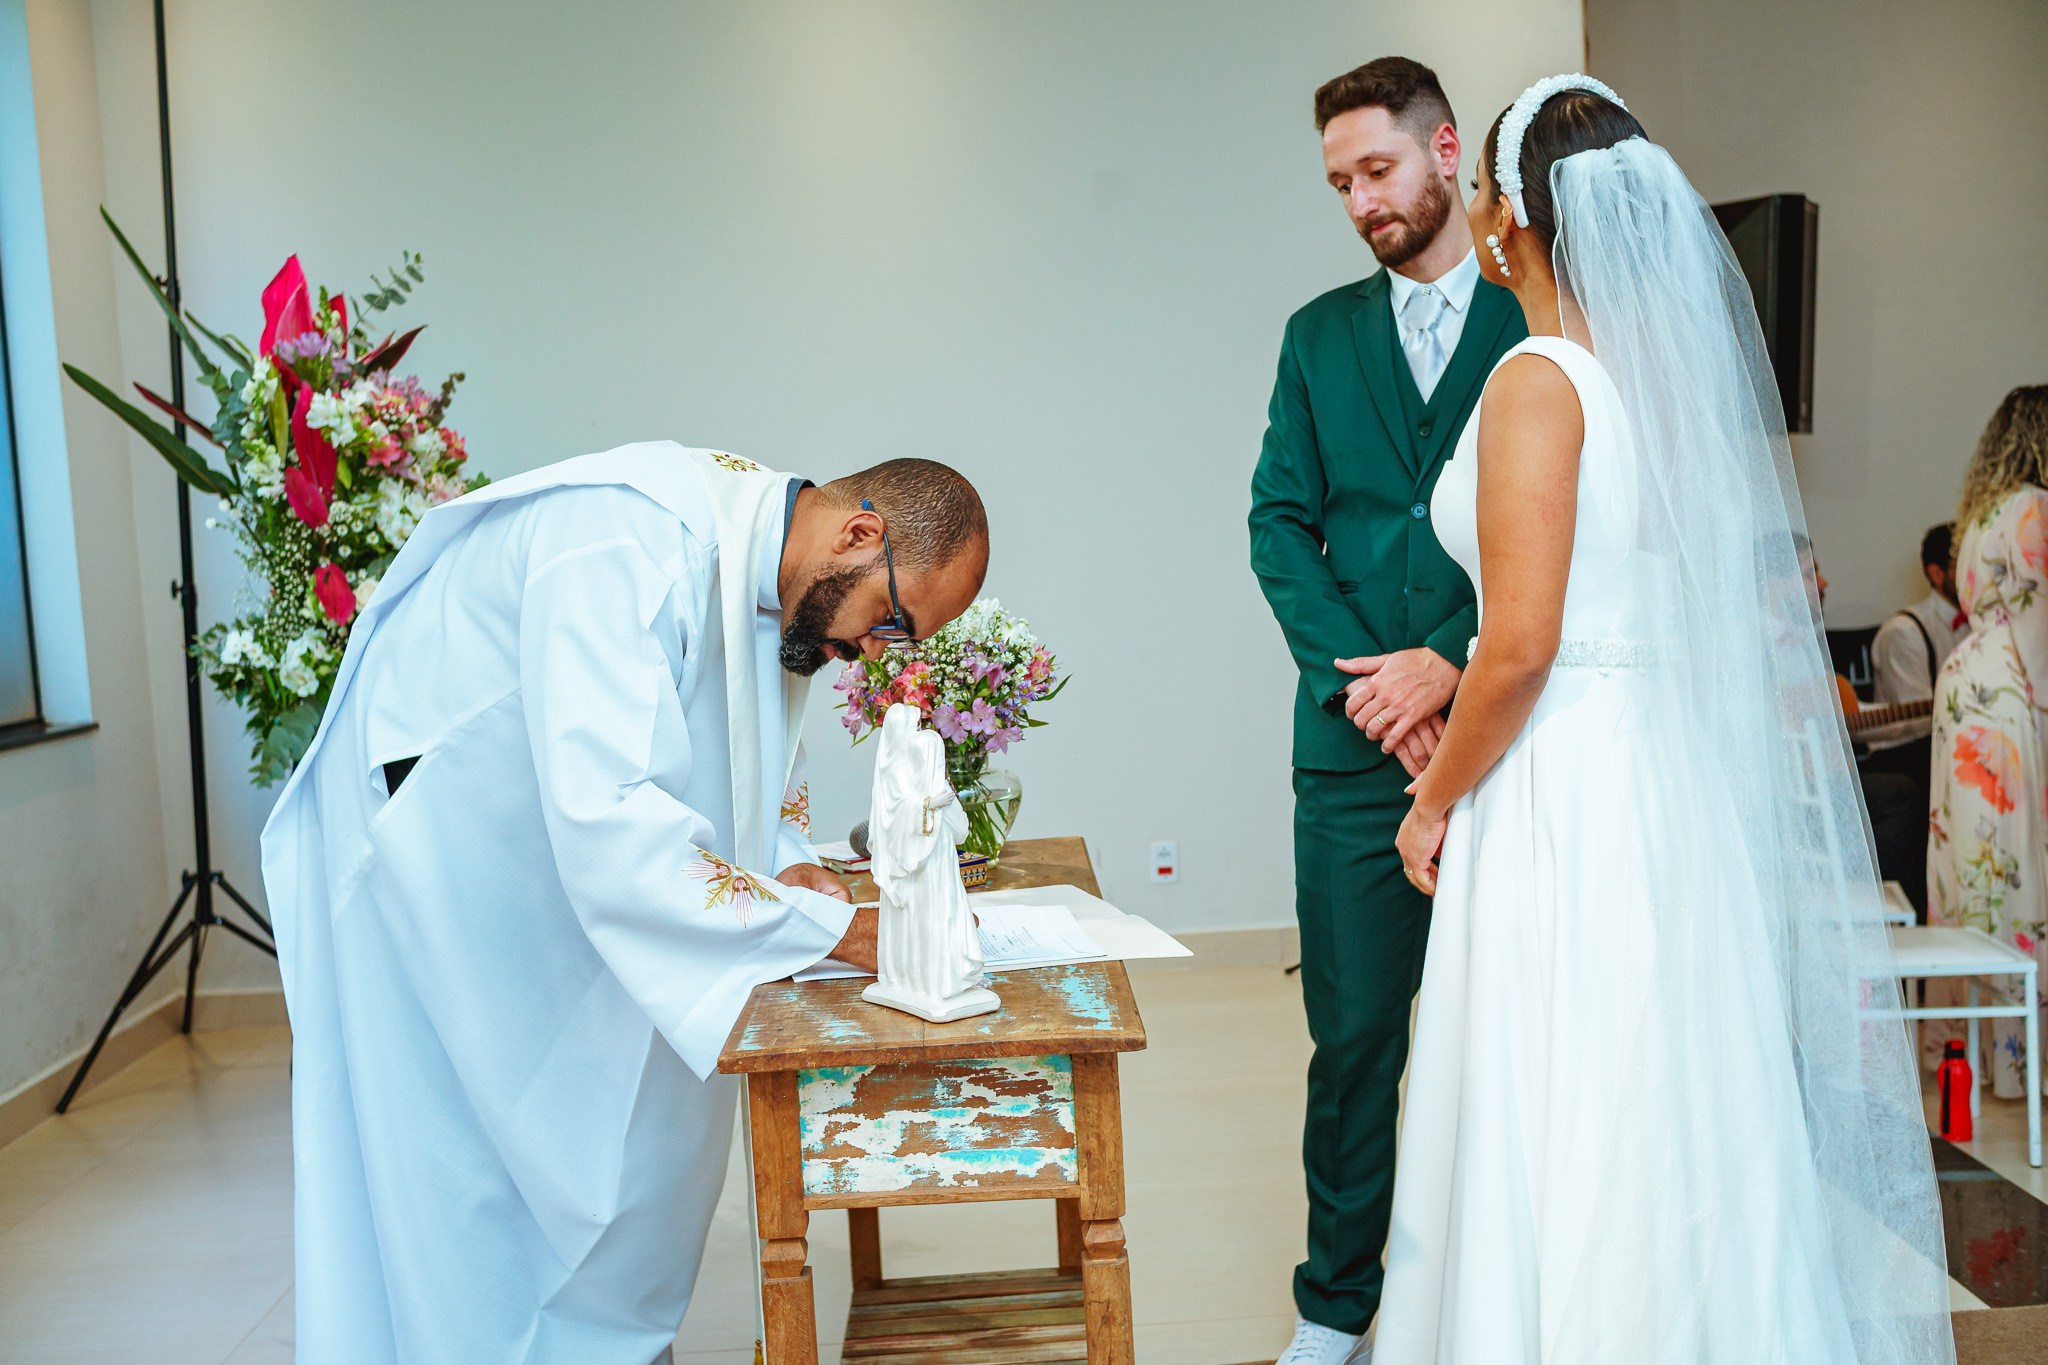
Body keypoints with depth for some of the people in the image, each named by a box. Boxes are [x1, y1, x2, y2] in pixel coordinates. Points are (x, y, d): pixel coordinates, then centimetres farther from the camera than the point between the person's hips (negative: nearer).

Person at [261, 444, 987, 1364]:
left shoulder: (784, 580, -7)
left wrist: (786, 859, -10)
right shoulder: (631, 546, -36)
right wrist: (829, 927, -37)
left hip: (559, 830, 8)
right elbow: (605, 820, -43)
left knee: (649, 1103, 10)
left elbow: (755, 739, 11)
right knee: (471, 1141, 1)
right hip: (430, 814, -8)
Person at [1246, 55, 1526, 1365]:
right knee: (1355, 1033, 6)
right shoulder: (1321, 335, 13)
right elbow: (1281, 522, 5)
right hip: (1356, 746, 2)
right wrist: (1361, 680, -7)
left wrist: (1454, 663, -13)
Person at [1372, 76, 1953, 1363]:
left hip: (1563, 797, -8)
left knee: (1560, 1142, 4)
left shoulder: (1540, 381, -14)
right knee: (1674, 1132, 18)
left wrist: (1436, 801, -4)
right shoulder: (1681, 371, 10)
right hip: (1681, 784, 8)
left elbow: (1523, 645, -19)